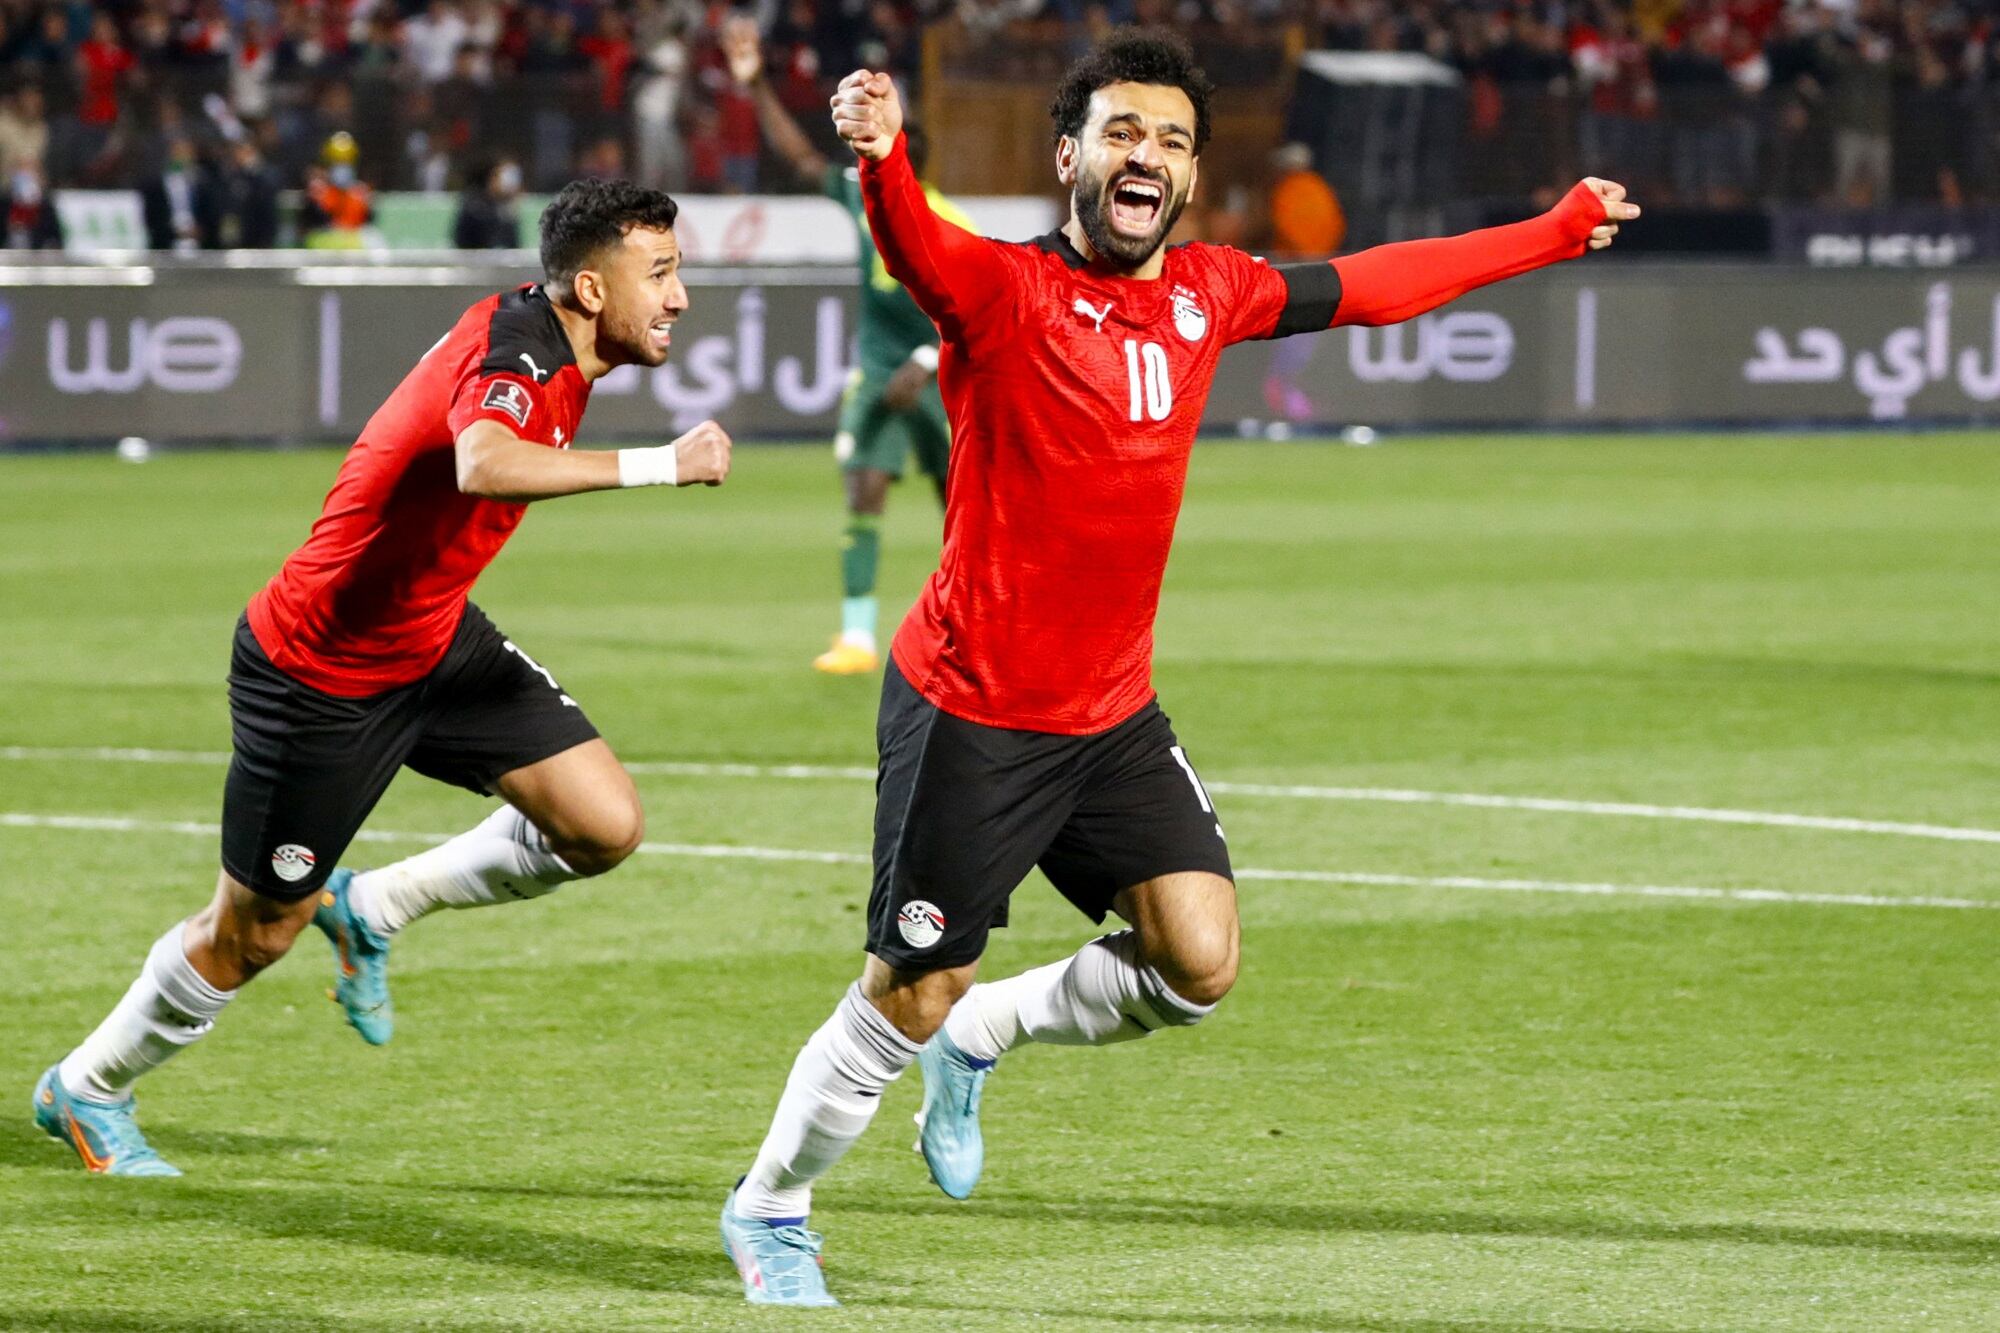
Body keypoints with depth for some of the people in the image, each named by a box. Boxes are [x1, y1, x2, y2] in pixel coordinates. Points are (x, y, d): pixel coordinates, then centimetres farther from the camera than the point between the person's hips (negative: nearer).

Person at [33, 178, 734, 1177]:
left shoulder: (543, 338, -2)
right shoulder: (514, 354, -30)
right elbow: (483, 465, -54)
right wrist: (658, 465, -51)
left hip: (431, 639, 8)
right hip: (320, 674, -8)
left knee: (603, 825, -6)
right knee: (254, 936, 7)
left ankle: (372, 909, 15)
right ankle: (85, 1088, 32)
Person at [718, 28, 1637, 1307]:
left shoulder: (1208, 295, 3)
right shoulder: (1003, 290, -15)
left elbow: (1371, 284, 19)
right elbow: (914, 245, -38)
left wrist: (1559, 231, 27)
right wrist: (883, 158, -62)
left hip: (1114, 717, 6)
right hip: (970, 713, -6)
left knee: (1198, 963, -7)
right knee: (909, 998, 1)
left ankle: (978, 1039, 20)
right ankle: (768, 1211, 25)